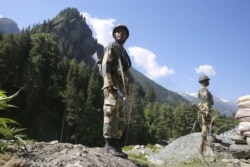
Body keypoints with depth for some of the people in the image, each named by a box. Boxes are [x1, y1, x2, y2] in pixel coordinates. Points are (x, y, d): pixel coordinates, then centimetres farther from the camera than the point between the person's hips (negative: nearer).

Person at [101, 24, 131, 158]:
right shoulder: (111, 47, 4)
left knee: (121, 119, 5)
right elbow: (105, 66, -10)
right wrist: (109, 84, -23)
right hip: (113, 86, -9)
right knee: (112, 114, -16)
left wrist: (125, 91, 17)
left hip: (121, 89, 9)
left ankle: (116, 145, 8)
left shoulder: (123, 52, 29)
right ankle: (109, 144, -14)